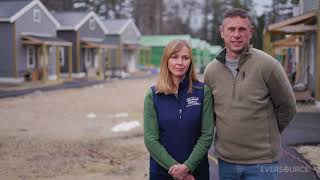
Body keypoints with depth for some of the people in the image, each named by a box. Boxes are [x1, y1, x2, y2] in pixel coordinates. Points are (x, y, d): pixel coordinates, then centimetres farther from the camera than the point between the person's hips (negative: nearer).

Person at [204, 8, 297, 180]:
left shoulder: (268, 65, -10)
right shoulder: (211, 70, 2)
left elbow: (287, 107, 0)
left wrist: (266, 134, 8)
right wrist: (230, 133, 11)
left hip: (261, 161, -3)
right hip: (225, 159, 4)